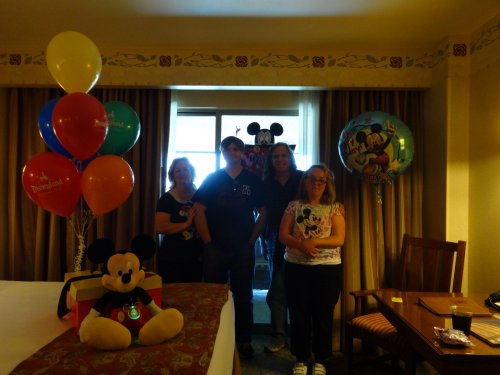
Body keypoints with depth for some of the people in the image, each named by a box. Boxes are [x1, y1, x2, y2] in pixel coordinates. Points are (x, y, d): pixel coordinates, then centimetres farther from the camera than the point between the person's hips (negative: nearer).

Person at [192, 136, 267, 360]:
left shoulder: (253, 181, 5)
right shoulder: (212, 179, 3)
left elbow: (262, 213, 6)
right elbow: (199, 211, -3)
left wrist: (252, 240, -1)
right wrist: (208, 241, -6)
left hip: (243, 249, 1)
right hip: (215, 248, 0)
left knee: (243, 296, 11)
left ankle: (244, 341, 26)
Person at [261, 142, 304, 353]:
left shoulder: (302, 179, -3)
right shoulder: (267, 184, 6)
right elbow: (264, 215, 10)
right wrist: (264, 242, 9)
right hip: (276, 243, 2)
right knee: (277, 290, 7)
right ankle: (279, 336, 19)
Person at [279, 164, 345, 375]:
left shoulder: (335, 208, 1)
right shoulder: (294, 206, 4)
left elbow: (339, 238, -8)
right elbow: (283, 235, -1)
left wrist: (314, 241, -21)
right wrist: (301, 244, -19)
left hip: (327, 269, -1)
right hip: (296, 267, 1)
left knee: (323, 315, 9)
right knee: (298, 314, 9)